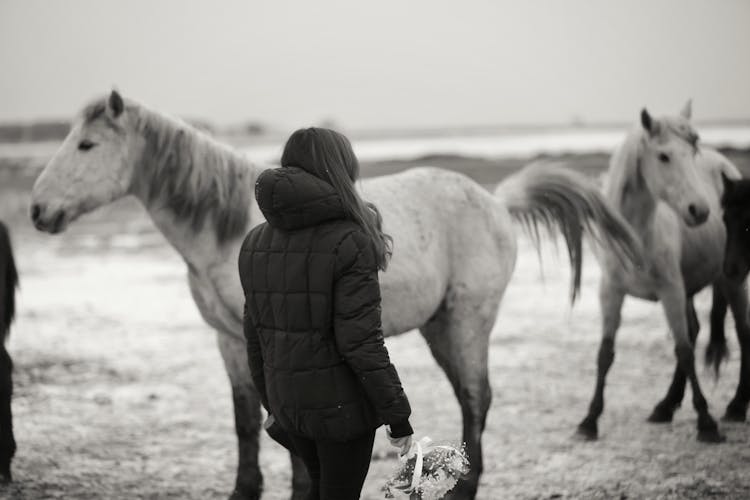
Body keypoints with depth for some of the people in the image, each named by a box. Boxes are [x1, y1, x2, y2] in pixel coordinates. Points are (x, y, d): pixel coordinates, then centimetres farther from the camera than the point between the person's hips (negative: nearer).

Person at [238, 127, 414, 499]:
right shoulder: (349, 243, -17)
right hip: (341, 404, -6)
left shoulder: (255, 243, 3)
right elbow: (360, 342, -20)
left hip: (287, 400, 6)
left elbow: (255, 334, 9)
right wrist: (397, 416, -13)